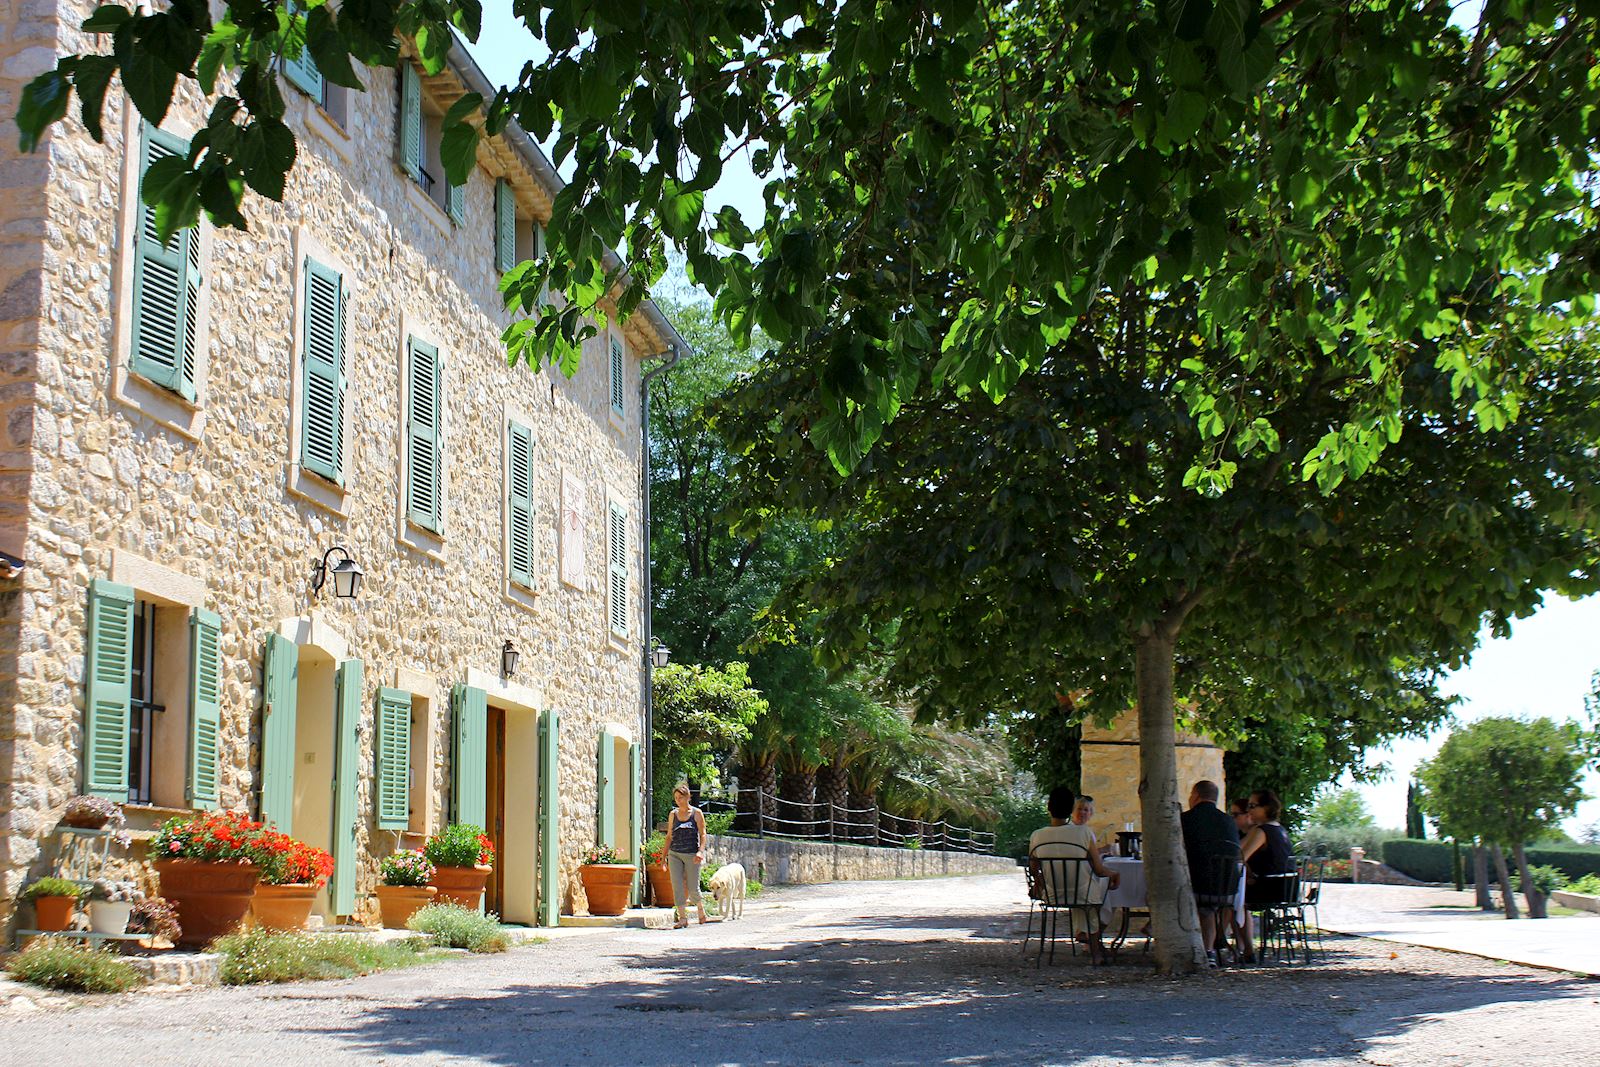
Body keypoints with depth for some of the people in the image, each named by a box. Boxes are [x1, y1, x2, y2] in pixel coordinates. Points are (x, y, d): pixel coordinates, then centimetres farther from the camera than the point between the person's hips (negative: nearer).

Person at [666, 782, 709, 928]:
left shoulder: (697, 813, 1)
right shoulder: (673, 814, 9)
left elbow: (703, 835, -2)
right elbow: (669, 836, 14)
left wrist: (700, 851, -17)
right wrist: (665, 857, 11)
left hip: (692, 855, -2)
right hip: (674, 854, 3)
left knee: (693, 888, 2)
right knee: (677, 886, -8)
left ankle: (700, 908, 31)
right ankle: (683, 918, -5)